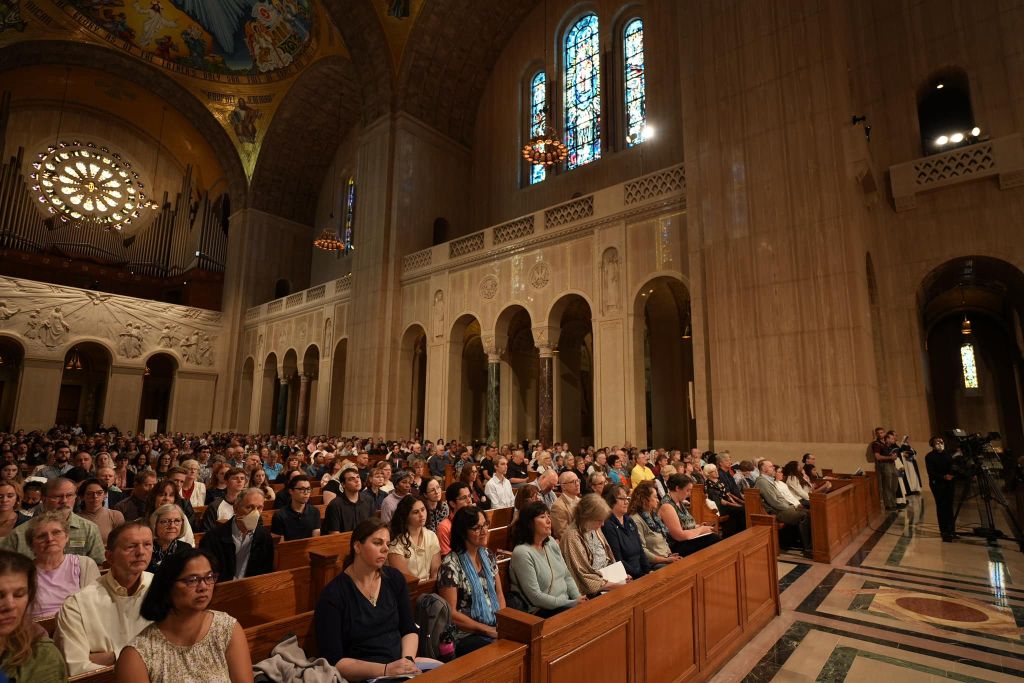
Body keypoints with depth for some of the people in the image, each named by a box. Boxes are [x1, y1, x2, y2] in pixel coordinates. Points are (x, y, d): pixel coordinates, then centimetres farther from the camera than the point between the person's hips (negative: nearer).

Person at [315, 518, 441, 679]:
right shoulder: (332, 595, -12)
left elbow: (410, 629, 8)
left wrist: (407, 659, -12)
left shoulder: (395, 578, 3)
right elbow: (333, 661, -12)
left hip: (400, 661, 5)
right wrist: (385, 669, -21)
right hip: (363, 675, -5)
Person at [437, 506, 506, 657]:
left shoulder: (488, 556, 7)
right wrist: (488, 630, -12)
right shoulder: (451, 565, -14)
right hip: (465, 635, -6)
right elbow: (450, 613, -13)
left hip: (495, 628, 6)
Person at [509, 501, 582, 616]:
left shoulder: (551, 543, 8)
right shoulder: (522, 553, -17)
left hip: (566, 603, 8)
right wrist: (572, 603, -17)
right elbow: (535, 597, -18)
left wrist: (578, 598, -4)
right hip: (541, 611, -8)